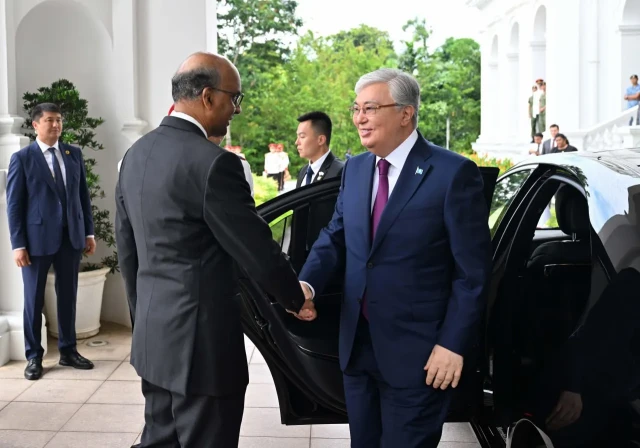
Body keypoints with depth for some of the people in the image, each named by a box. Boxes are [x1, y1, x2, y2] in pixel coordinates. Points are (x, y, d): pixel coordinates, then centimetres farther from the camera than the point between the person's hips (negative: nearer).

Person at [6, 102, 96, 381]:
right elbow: (14, 204, -5)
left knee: (68, 296, 10)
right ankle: (33, 356, 16)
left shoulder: (74, 154, 8)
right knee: (34, 299, 6)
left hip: (71, 236, 4)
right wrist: (18, 244, -10)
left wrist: (89, 232, 6)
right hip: (38, 238, -3)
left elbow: (83, 196, 11)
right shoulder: (22, 158, -3)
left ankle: (68, 351, 22)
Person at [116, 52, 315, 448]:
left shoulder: (136, 154, 6)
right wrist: (297, 301, 4)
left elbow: (128, 250, 13)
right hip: (201, 341, -8)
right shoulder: (214, 163, -19)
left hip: (153, 337, 8)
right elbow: (258, 251, -14)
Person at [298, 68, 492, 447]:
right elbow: (336, 237, 10)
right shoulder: (355, 169, 8)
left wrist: (453, 344, -15)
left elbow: (473, 272, -13)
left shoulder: (454, 173, -13)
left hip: (418, 352, -6)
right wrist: (308, 283, -9)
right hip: (357, 344, 6)